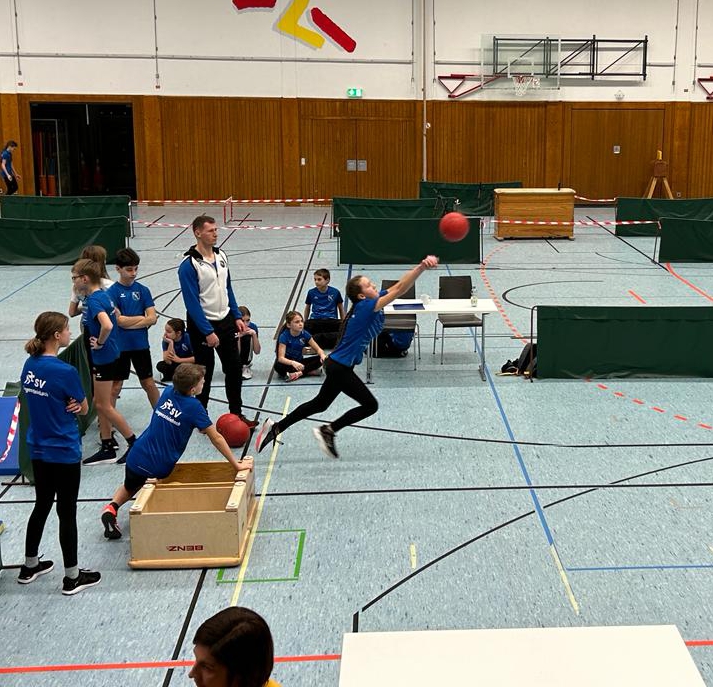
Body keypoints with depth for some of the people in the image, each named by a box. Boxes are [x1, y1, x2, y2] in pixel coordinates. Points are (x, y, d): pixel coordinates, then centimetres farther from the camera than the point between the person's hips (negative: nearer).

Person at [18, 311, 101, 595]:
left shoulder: (30, 365, 1)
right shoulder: (65, 371, -22)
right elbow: (84, 408, -10)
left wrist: (66, 404, -6)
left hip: (38, 449, 8)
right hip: (64, 452, -7)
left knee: (42, 506, 21)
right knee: (67, 513, 4)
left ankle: (30, 566, 34)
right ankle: (72, 577, 15)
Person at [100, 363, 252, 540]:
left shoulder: (167, 392, 0)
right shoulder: (193, 407, -15)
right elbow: (216, 439, -11)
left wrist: (197, 425, 12)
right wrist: (237, 464, -4)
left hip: (137, 457, 4)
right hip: (160, 467, -4)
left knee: (129, 488, 31)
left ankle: (112, 508, 5)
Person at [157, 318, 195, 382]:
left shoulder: (188, 338, -24)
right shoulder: (166, 340, -16)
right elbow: (168, 362, -26)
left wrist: (179, 360, -27)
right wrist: (171, 343, -32)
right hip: (176, 365, 3)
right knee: (160, 366, -22)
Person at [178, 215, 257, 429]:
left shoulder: (221, 256, 5)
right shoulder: (189, 265, -18)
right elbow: (192, 302, -19)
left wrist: (237, 317, 9)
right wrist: (208, 332, -21)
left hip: (225, 321, 7)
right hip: (202, 325, -6)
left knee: (234, 367, 9)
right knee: (204, 372, 5)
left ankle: (237, 413, 22)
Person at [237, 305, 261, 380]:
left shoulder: (253, 327, -16)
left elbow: (257, 352, -16)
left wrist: (254, 334, -29)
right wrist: (238, 337, -37)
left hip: (245, 356, 3)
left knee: (248, 338, -22)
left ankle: (246, 366, -5)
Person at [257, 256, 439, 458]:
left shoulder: (370, 302, 3)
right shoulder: (365, 306, -21)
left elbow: (399, 285, 1)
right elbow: (399, 290, -29)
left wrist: (421, 267, -10)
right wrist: (422, 267, -34)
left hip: (338, 365, 10)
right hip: (340, 368, -10)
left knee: (320, 404, 21)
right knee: (370, 405, 0)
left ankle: (275, 427, 24)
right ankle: (328, 431, 5)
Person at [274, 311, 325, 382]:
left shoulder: (304, 334, -9)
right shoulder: (284, 336, -21)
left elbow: (318, 349, -4)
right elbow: (281, 358, -30)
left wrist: (322, 355, -29)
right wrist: (293, 363, -51)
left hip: (299, 361, 4)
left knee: (320, 359, -20)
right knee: (278, 366, -39)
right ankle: (309, 371, -33)